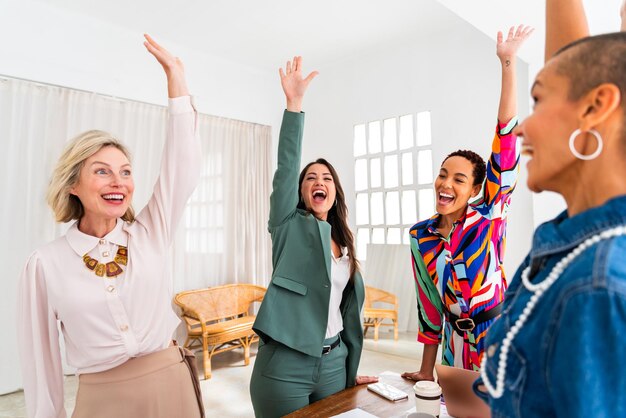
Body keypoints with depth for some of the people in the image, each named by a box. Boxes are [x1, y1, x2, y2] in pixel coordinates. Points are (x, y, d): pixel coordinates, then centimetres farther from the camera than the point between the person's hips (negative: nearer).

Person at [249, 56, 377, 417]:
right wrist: (294, 103, -26)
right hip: (285, 365, -5)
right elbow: (286, 166, -18)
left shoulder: (344, 243, 10)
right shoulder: (290, 227, -3)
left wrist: (352, 370, 16)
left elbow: (348, 309, 13)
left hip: (333, 362, 5)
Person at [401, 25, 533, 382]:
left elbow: (506, 140, -21)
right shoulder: (420, 235, -3)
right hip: (456, 345, 3)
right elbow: (429, 302, 4)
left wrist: (508, 63, -25)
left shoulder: (490, 218, -11)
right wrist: (426, 370, 8)